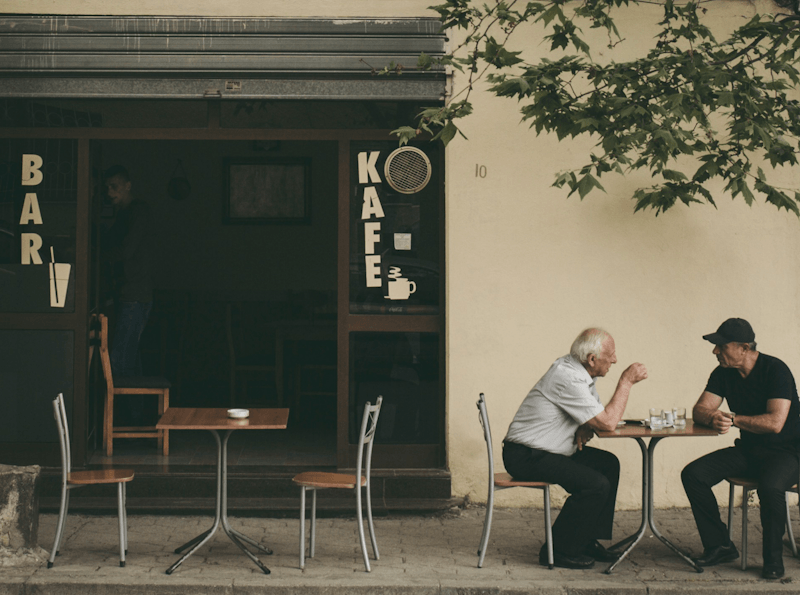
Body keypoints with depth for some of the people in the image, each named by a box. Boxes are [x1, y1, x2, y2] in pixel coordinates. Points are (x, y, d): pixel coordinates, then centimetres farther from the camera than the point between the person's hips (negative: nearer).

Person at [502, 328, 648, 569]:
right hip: (526, 456, -11)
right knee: (596, 484, -20)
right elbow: (608, 422, -23)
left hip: (547, 450, 11)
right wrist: (626, 382, -15)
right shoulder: (567, 378, -24)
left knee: (609, 464, 9)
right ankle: (559, 550, -7)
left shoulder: (579, 371, 8)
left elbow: (598, 415, 19)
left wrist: (585, 429, -5)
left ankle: (588, 540, 13)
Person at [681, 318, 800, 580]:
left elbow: (775, 423, -26)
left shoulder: (776, 370, -17)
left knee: (770, 487, -39)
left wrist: (733, 419, -17)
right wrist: (713, 417, -24)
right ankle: (719, 546, -3)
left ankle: (773, 558, -16)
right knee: (692, 474, -13)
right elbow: (699, 410, 1)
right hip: (747, 450, 7)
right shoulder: (723, 373, 3)